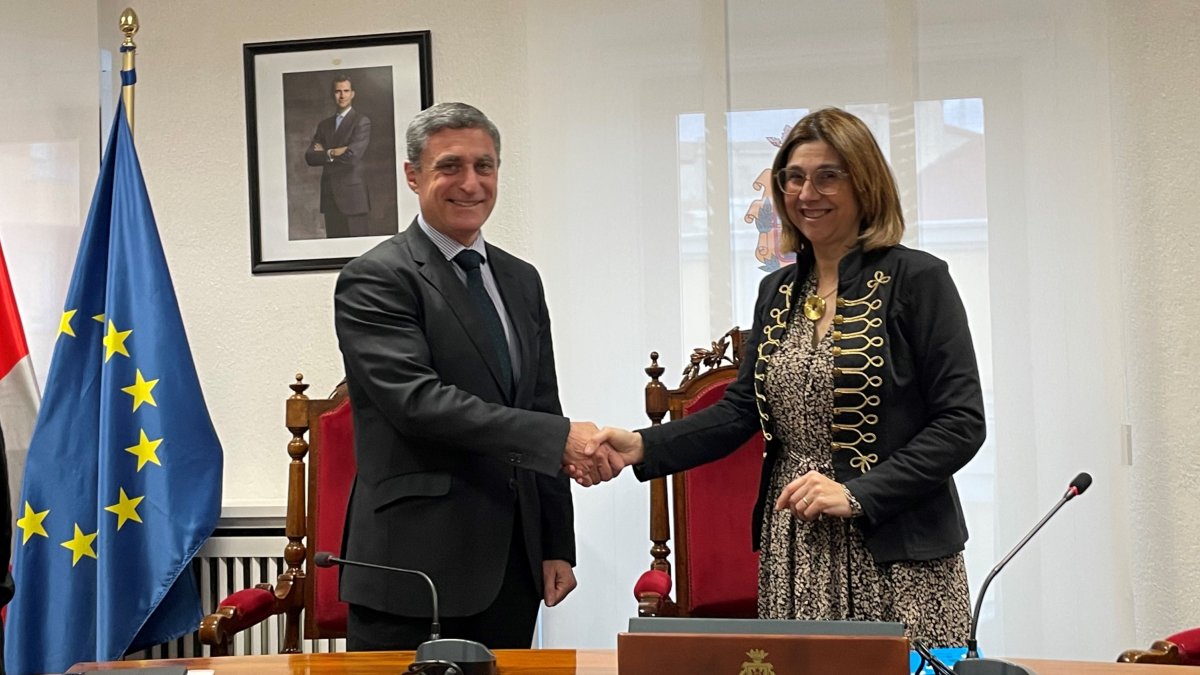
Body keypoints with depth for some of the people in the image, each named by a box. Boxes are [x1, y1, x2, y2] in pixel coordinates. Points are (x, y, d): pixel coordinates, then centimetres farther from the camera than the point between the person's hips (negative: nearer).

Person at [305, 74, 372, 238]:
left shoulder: (361, 122, -1)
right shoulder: (324, 124, 16)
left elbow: (352, 155, -14)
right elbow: (310, 157, 6)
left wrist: (325, 153, -1)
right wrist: (333, 153, -9)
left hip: (352, 194, -5)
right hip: (329, 196, 5)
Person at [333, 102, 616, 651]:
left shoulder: (521, 280, 15)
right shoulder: (373, 280, -7)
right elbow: (417, 400, -20)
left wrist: (557, 545, 11)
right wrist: (560, 437, -25)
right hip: (416, 565, -6)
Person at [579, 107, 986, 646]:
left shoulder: (915, 279, -7)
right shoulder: (778, 290, 11)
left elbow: (962, 423, -10)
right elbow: (742, 410, 11)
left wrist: (857, 494, -18)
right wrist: (643, 447, -4)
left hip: (896, 559, -5)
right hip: (795, 558, 5)